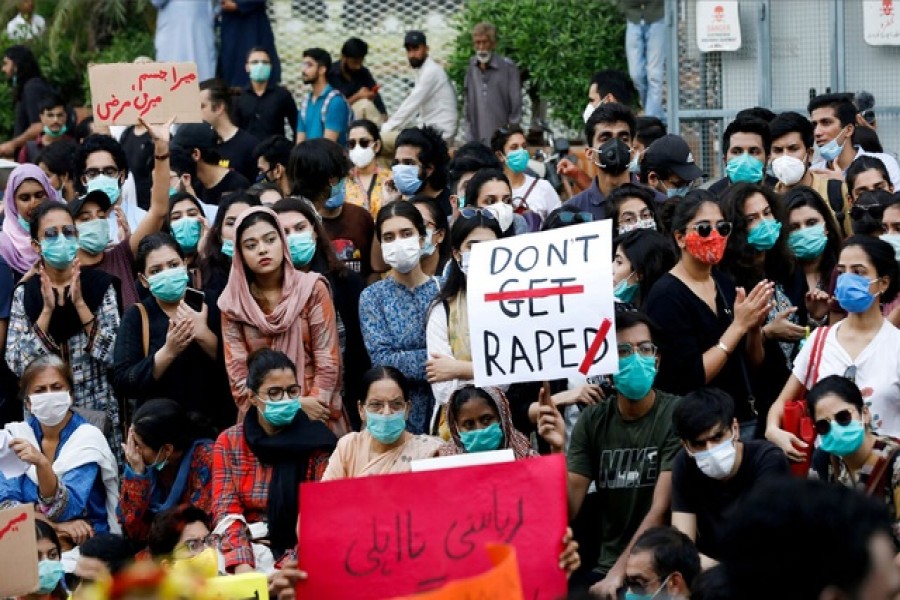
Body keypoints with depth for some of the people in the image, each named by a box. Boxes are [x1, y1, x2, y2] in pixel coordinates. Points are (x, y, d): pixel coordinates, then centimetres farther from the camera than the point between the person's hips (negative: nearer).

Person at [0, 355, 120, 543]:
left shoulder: (88, 438, -5)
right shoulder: (15, 436, 4)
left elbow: (63, 511, -16)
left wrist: (41, 463, -31)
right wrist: (54, 526, -18)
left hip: (83, 540, -3)